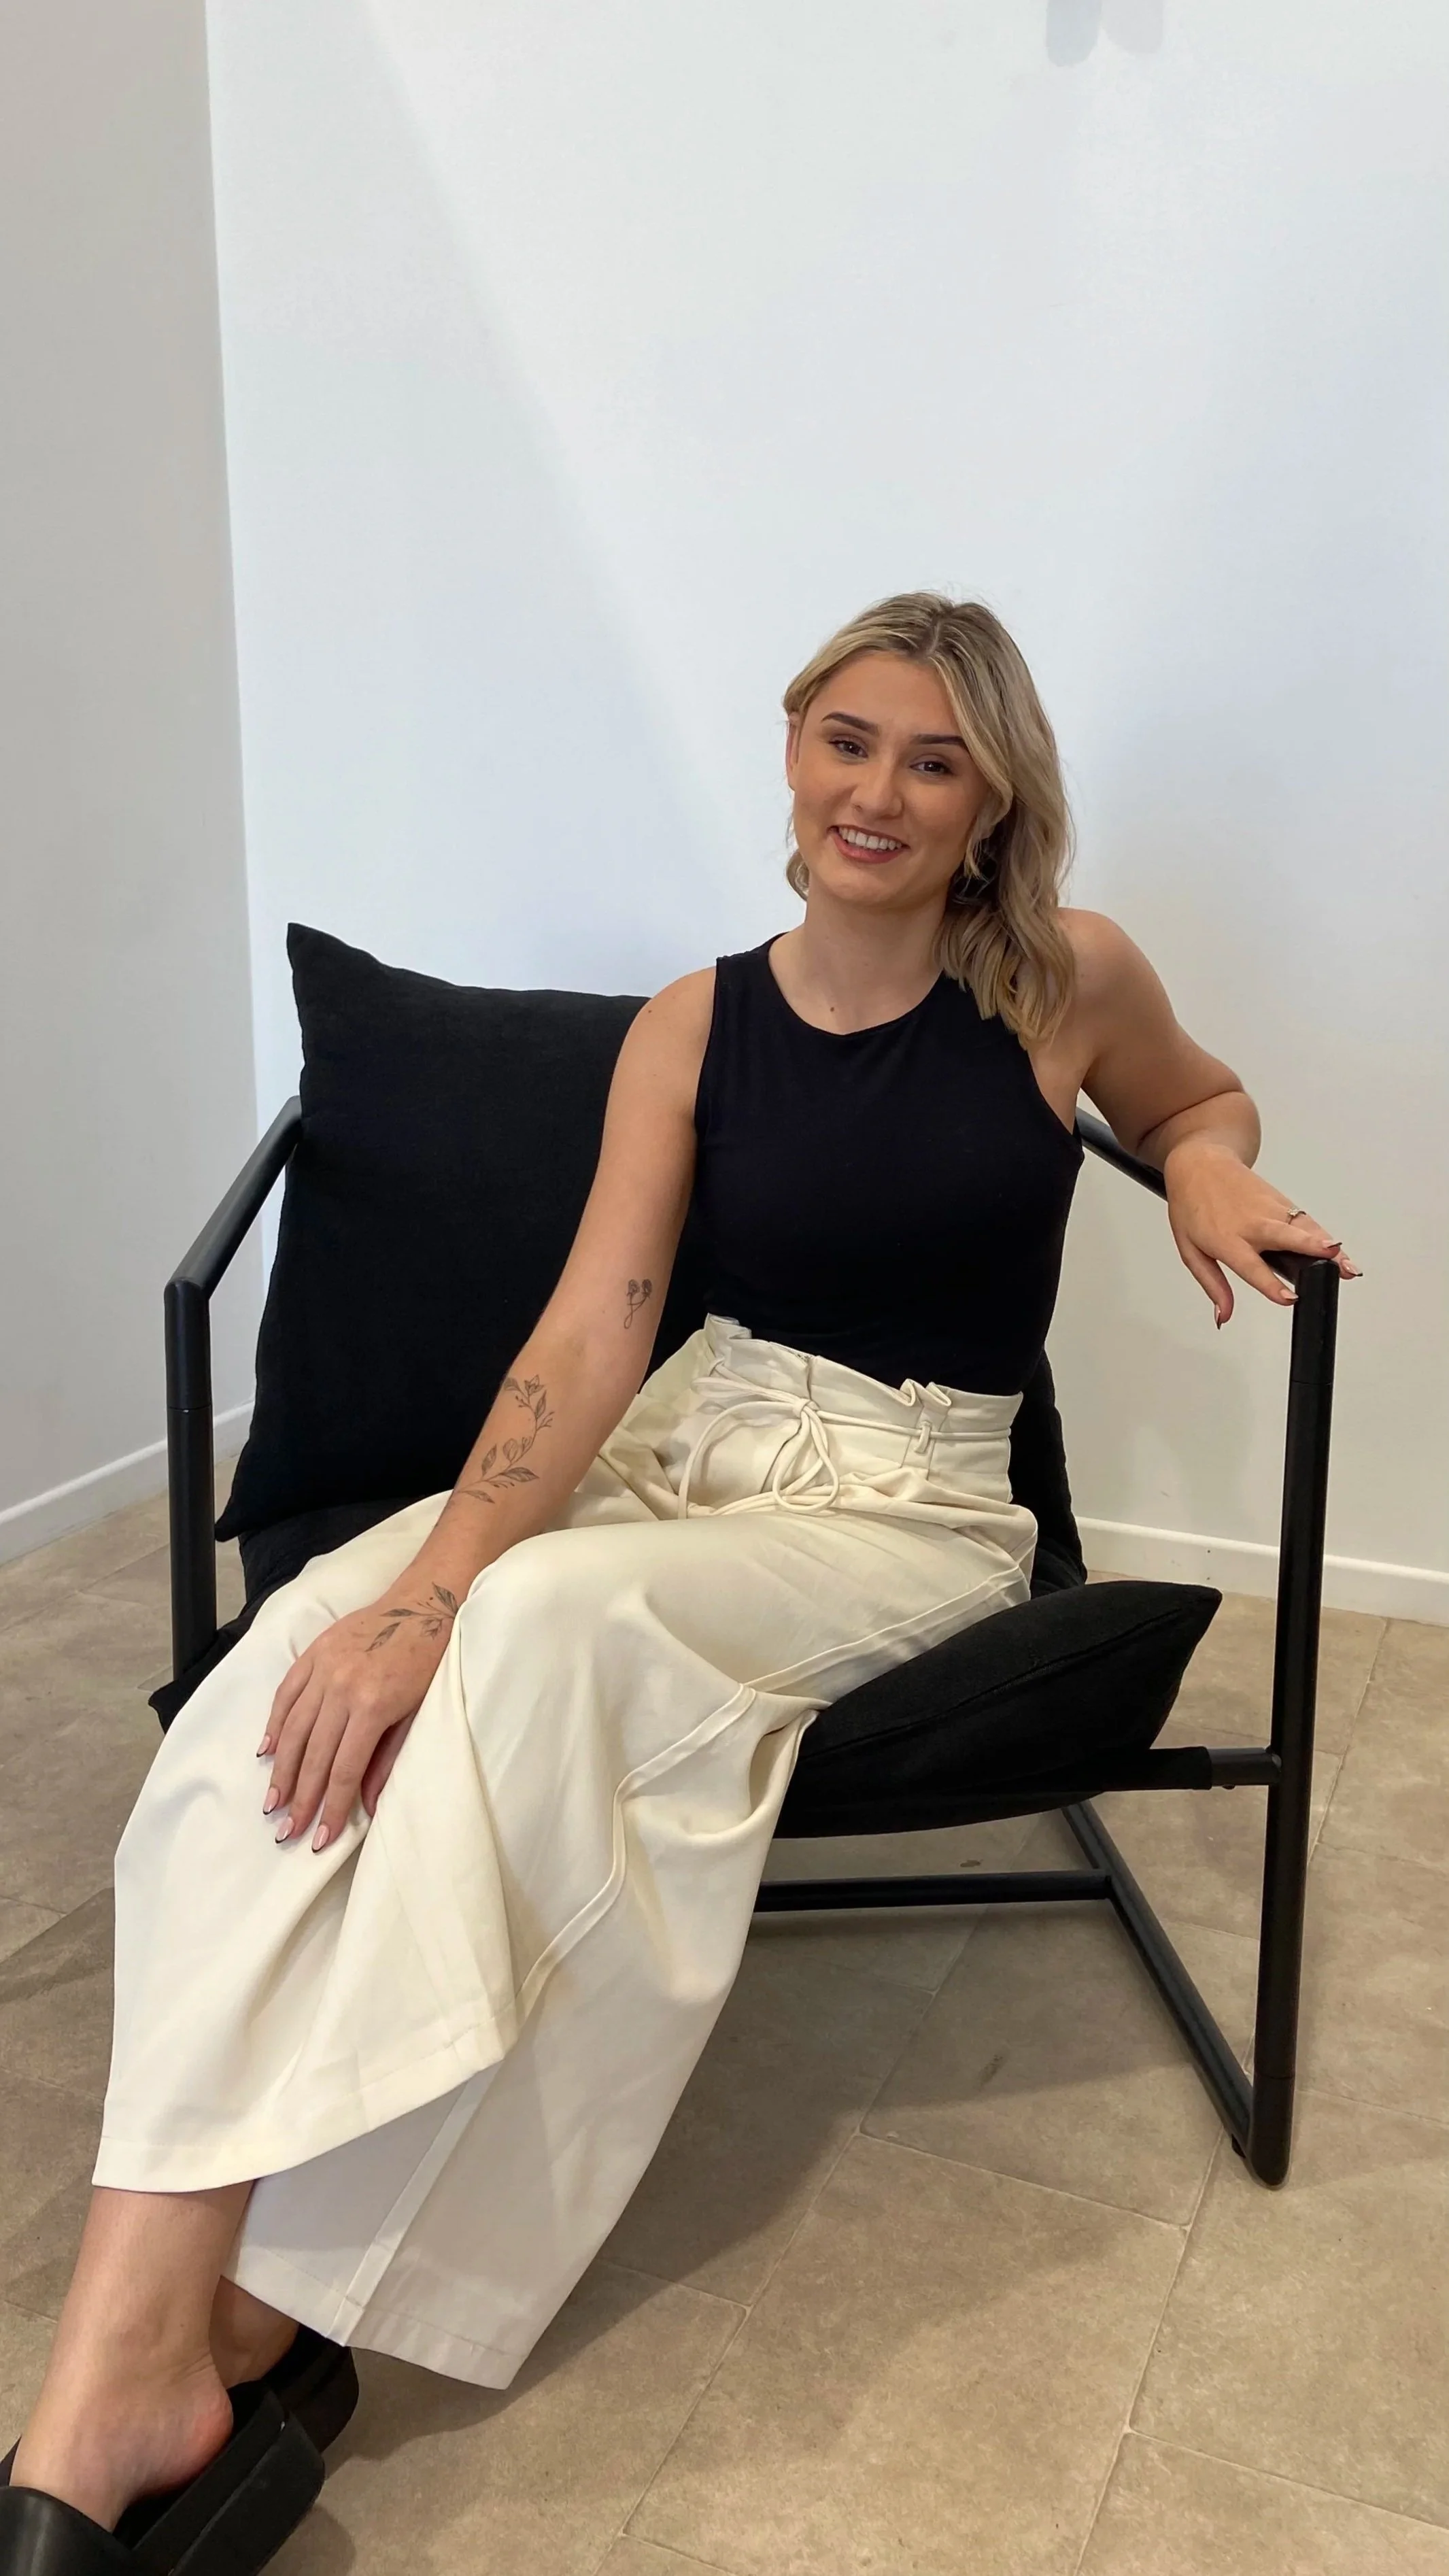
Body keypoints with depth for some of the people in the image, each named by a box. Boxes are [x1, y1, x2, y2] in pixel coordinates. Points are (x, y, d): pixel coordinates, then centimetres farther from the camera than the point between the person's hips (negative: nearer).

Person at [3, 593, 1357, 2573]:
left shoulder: (1068, 981, -1)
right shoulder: (692, 1028, 2)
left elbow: (1195, 1099, 22)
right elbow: (594, 1329, -10)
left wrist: (1213, 1177, -4)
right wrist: (426, 1586, -24)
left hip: (907, 1512, -2)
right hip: (674, 1444, 3)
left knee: (548, 1626, -34)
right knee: (315, 1634, -28)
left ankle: (255, 2307, -20)